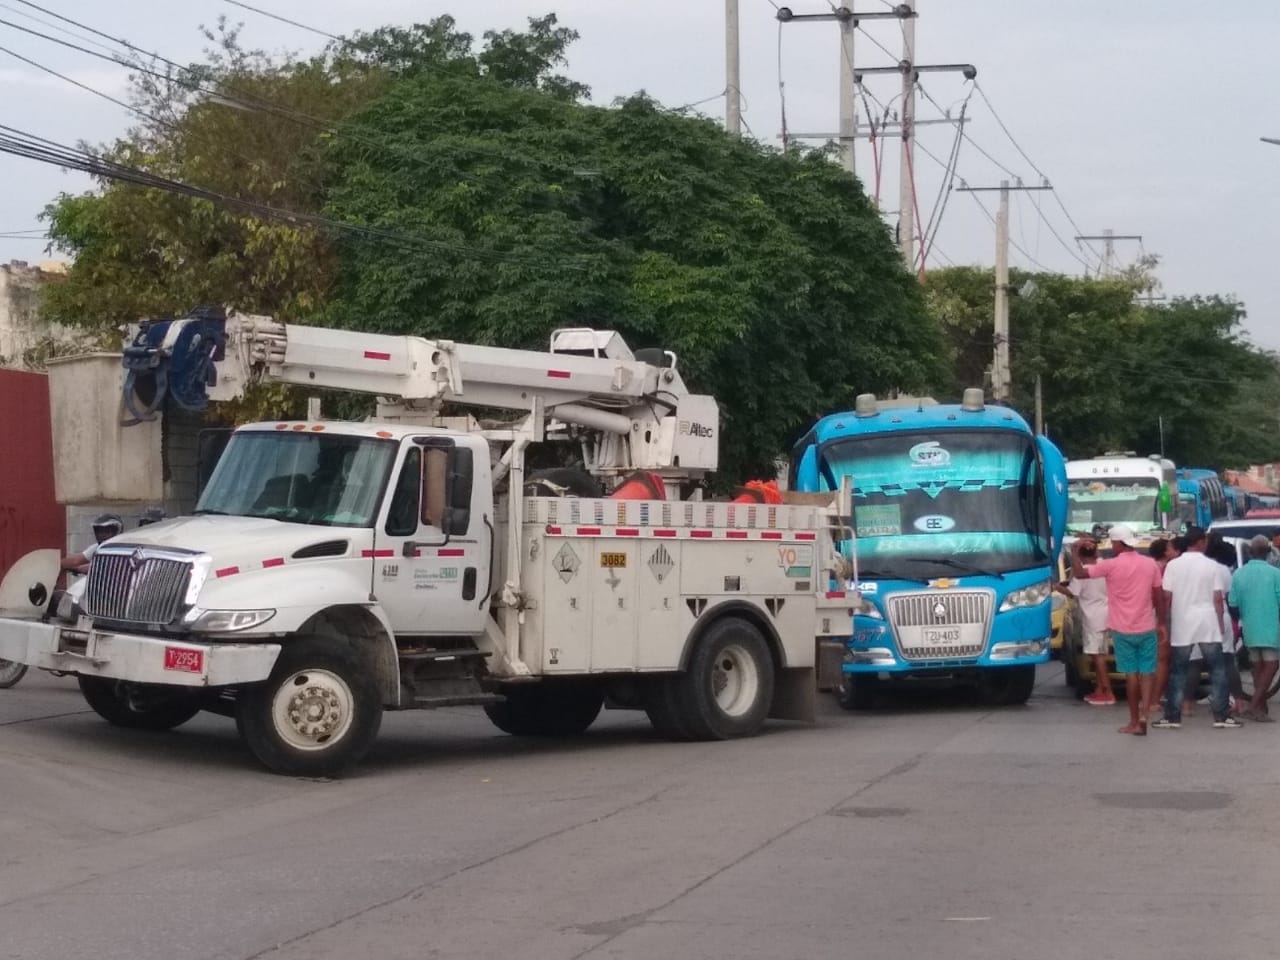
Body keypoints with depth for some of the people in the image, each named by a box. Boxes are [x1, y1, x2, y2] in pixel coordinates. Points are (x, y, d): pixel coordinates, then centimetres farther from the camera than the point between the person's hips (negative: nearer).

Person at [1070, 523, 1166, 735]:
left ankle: (1134, 721, 9)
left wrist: (1075, 552, 8)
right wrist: (1161, 621, 15)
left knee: (1131, 673, 4)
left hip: (1123, 630, -2)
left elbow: (1079, 573, -7)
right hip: (1146, 628, 2)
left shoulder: (1111, 565, -10)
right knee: (1146, 673, 5)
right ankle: (1143, 716, -9)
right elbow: (1159, 597, 5)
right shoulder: (1150, 564, 1)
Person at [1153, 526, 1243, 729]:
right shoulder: (1211, 565, -2)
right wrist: (1220, 624, 4)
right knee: (1217, 669, 6)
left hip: (1182, 624, 1)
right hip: (1207, 624, -1)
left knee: (1178, 671, 8)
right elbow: (1218, 598, -4)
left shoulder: (1173, 565, 0)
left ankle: (1172, 717, 8)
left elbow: (1166, 596, -3)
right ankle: (1222, 716, 4)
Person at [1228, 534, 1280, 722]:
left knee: (1258, 667, 14)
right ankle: (1254, 706, -13)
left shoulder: (1239, 574, 1)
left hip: (1250, 629, 5)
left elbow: (1233, 606, 4)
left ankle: (1261, 708, 16)